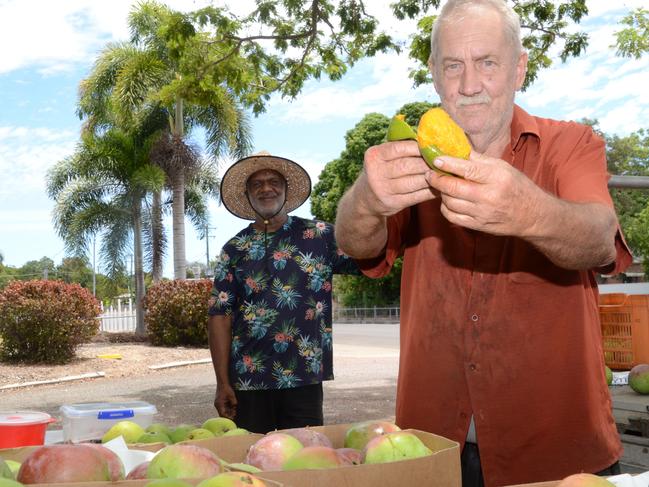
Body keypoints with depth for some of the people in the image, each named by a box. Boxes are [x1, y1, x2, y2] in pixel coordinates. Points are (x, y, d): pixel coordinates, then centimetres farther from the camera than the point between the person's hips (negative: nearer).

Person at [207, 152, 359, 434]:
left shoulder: (319, 236, 3)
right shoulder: (235, 249, 6)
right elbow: (220, 316, 2)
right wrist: (223, 384, -5)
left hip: (304, 379, -1)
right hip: (248, 381, 1)